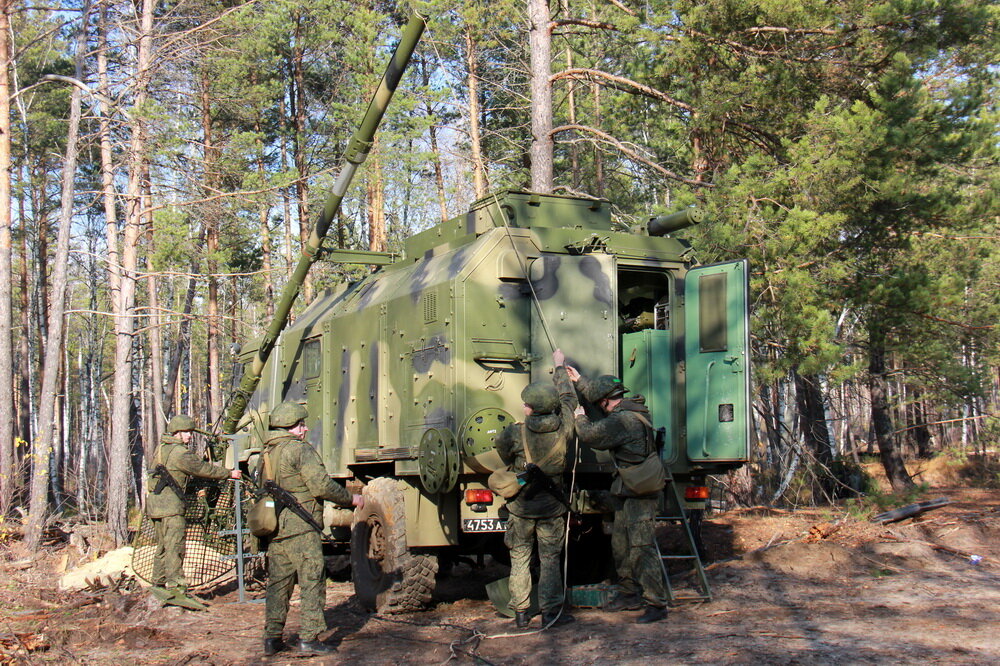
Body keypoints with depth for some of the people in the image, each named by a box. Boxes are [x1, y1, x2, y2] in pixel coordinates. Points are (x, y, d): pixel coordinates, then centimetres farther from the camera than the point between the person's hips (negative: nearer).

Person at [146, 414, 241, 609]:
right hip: (170, 503, -10)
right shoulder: (179, 452, -13)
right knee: (175, 547, -12)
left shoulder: (162, 447, 16)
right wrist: (229, 473, 1)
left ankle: (159, 584, 23)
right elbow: (202, 468, -9)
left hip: (155, 502, 10)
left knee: (163, 546, 16)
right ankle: (177, 589, -15)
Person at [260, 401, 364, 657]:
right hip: (300, 528, -8)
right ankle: (309, 637, -3)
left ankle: (272, 638, 14)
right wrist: (351, 499, -5)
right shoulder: (300, 449, -10)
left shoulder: (267, 453, 15)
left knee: (277, 583, 12)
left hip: (274, 529, 8)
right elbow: (321, 485, -17)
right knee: (312, 581, -2)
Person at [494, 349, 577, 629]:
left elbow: (504, 456, 1)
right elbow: (569, 398, 6)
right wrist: (560, 367, 19)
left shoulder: (514, 434, -18)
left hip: (521, 506, -1)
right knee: (550, 560, 10)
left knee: (519, 558, 10)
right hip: (551, 507, 1)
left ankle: (520, 613, 14)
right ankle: (551, 612, 12)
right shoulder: (563, 429, -11)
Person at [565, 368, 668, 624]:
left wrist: (579, 416, -1)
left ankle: (657, 604, -9)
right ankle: (630, 595, 27)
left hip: (640, 494, -11)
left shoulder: (623, 420, -21)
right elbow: (598, 393, 30)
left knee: (641, 548, -11)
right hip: (627, 495, 11)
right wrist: (579, 380, 37)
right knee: (620, 545, 16)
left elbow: (590, 435, -21)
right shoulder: (629, 411, 12)